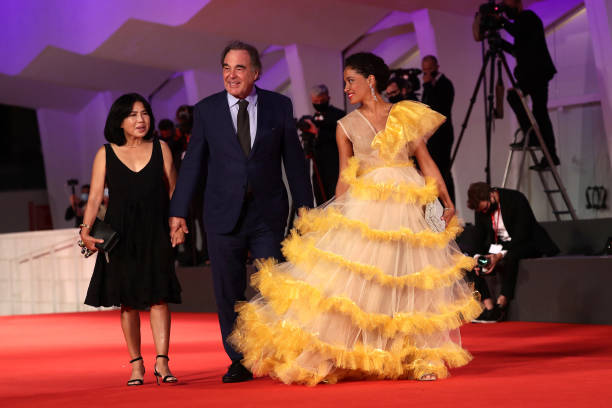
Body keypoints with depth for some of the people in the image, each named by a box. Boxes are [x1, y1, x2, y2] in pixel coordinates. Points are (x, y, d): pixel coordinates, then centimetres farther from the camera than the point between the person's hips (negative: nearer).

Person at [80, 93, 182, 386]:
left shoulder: (160, 149, 6)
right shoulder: (106, 154, 5)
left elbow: (173, 191, 7)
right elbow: (95, 197, 1)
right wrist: (86, 229, -13)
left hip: (155, 234, 0)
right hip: (120, 236, 0)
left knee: (158, 296, -10)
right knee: (128, 301, 2)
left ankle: (162, 362, -12)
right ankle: (136, 364, 9)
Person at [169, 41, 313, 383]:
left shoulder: (279, 106, 3)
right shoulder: (206, 110, 3)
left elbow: (294, 160, 6)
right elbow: (193, 163, 6)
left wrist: (306, 207, 6)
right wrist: (179, 211, 2)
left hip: (268, 214, -1)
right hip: (224, 214, 1)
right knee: (229, 293, 5)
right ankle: (239, 362, 15)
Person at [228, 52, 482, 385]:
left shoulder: (407, 116, 8)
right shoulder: (347, 126, 8)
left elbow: (427, 163, 8)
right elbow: (345, 178, 7)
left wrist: (447, 203, 3)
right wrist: (335, 216, 0)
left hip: (407, 208, 1)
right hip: (365, 209, -1)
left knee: (414, 285, 2)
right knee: (348, 279, -8)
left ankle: (422, 358, 14)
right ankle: (318, 359, -3)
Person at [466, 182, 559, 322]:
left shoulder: (516, 199, -22)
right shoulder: (481, 208, -4)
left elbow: (521, 235, -26)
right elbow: (479, 236, 0)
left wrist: (500, 255, -35)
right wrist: (478, 257, -21)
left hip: (526, 244, -6)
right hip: (498, 246, 6)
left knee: (510, 258, -38)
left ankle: (501, 305, -32)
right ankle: (488, 307, -21)